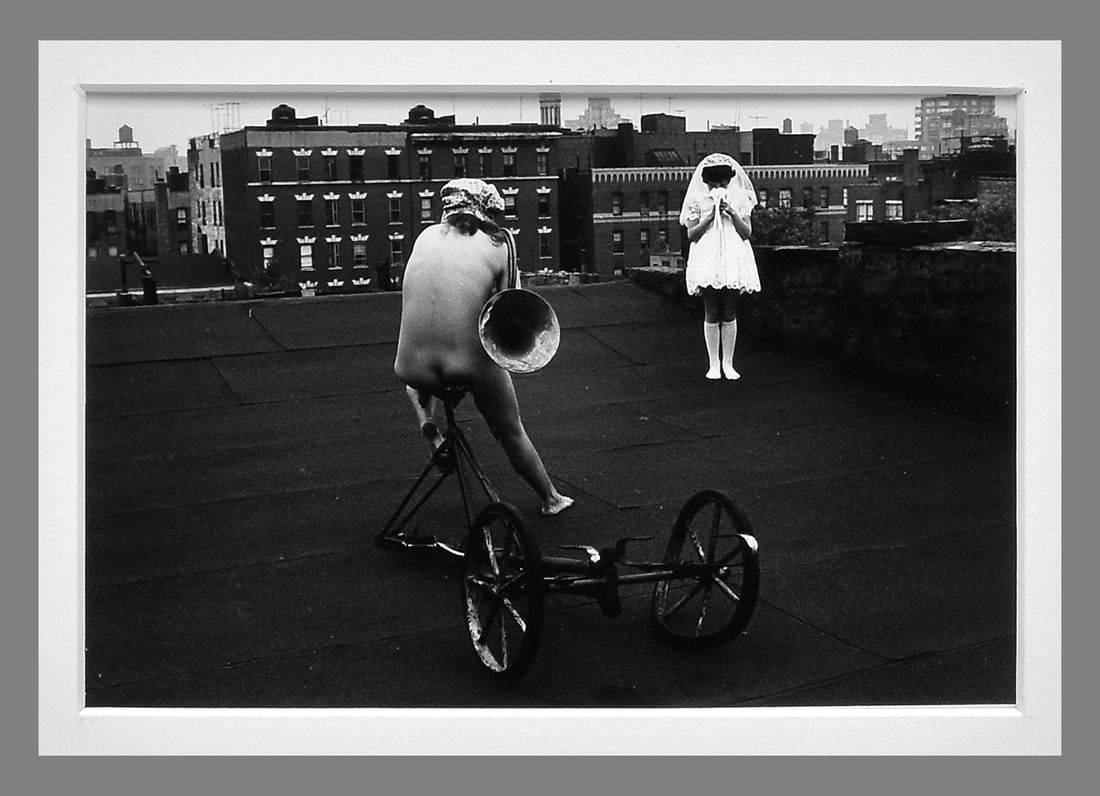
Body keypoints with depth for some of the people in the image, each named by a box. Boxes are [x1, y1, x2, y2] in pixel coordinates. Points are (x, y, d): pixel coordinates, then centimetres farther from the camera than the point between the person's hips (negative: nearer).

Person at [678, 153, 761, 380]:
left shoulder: (738, 199, 7)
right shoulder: (697, 200, 2)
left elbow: (746, 232, 3)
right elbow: (691, 235, -1)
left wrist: (732, 213, -9)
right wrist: (710, 216, -11)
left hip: (733, 260, 1)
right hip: (707, 261, -1)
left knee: (729, 315, 3)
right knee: (711, 315, 0)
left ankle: (728, 364, 11)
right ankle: (714, 364, 8)